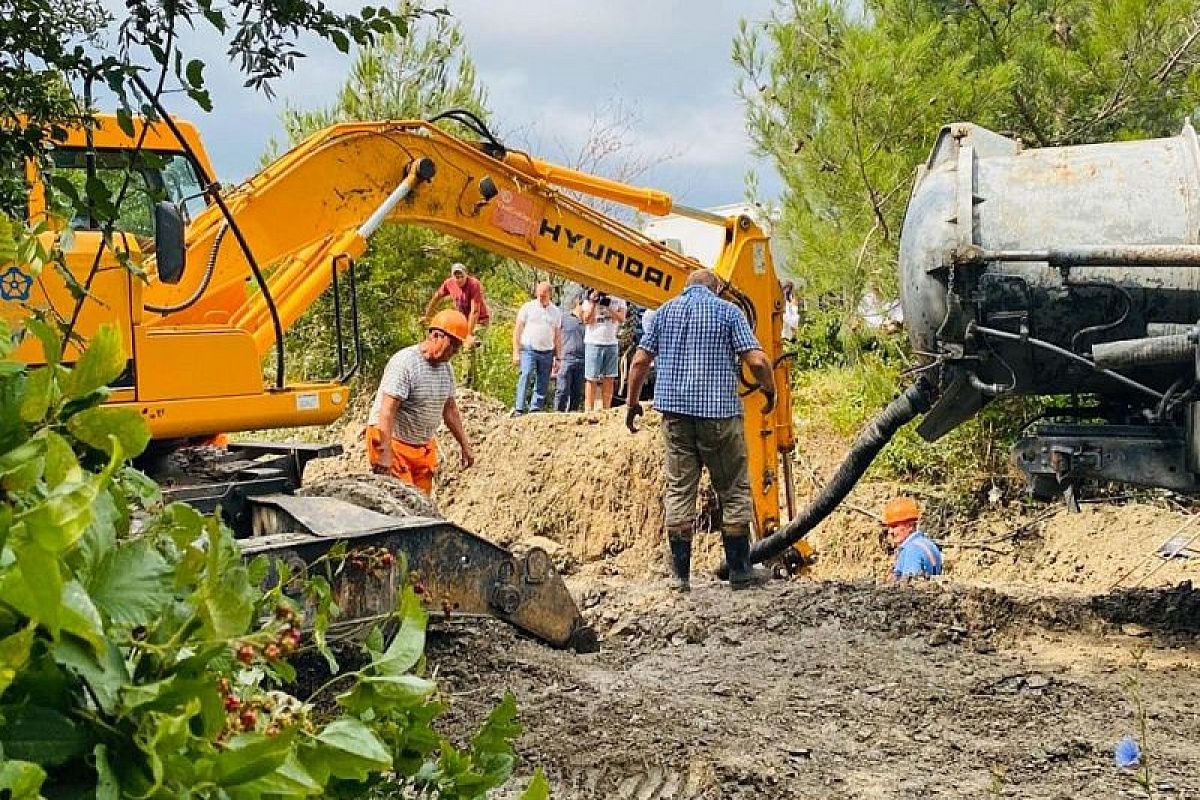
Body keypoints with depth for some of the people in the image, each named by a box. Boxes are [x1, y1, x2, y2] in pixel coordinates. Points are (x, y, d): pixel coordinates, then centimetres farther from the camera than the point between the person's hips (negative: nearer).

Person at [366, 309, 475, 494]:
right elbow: (387, 411, -25)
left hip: (424, 446, 8)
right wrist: (385, 454, -31)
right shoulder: (404, 363, -19)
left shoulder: (446, 368, 7)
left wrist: (465, 446, 19)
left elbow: (450, 409, 19)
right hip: (393, 441, -8)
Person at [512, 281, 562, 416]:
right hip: (528, 350, -3)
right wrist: (516, 352, -5)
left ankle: (535, 410, 9)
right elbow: (517, 330, 3)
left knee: (543, 385, 3)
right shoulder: (528, 308, 3)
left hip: (547, 352, 3)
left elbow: (558, 336, 14)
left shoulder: (556, 312, 11)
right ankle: (518, 409, -23)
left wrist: (557, 358, 9)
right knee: (525, 375, -20)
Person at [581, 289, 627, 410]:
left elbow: (621, 318, -4)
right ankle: (588, 410, -1)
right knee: (591, 379, -3)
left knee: (609, 379, 4)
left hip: (611, 343, 2)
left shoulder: (618, 300, 8)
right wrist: (593, 303, -13)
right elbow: (586, 320, -5)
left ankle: (606, 410, 11)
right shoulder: (589, 299, 5)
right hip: (593, 343, -2)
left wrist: (608, 306, -13)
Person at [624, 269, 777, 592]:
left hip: (675, 411, 3)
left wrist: (633, 403, 17)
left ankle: (680, 574, 8)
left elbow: (639, 362, 6)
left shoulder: (664, 312, 9)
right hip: (719, 411, -3)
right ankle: (739, 571, 13)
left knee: (679, 490, 7)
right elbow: (757, 360, -9)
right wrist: (770, 392, 8)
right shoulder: (727, 311, 0)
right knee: (734, 491, 8)